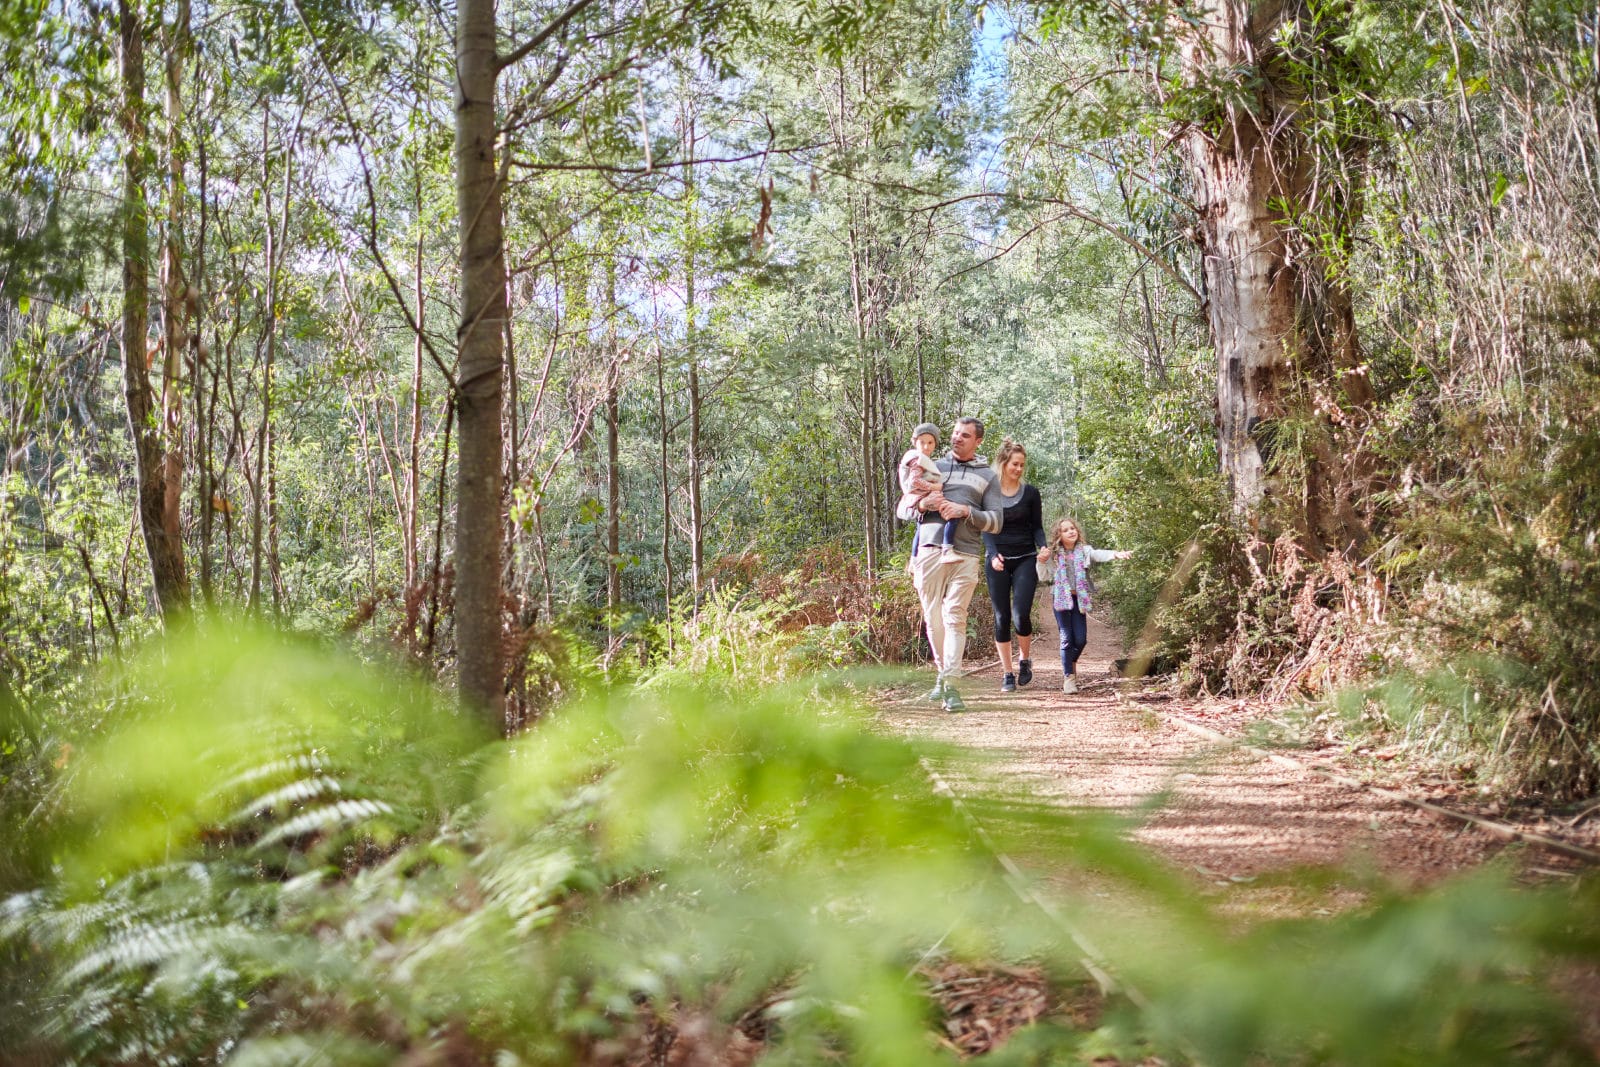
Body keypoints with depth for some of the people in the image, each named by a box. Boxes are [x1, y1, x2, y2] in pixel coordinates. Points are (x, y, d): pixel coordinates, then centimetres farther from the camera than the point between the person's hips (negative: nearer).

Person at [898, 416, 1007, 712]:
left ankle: (951, 685, -12)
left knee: (955, 617, -11)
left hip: (965, 556, -2)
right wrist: (923, 504, -5)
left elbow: (996, 521, 6)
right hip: (929, 552, 2)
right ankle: (943, 672, 19)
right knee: (933, 618, 2)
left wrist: (966, 511, -10)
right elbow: (903, 510, 17)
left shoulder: (987, 476, 14)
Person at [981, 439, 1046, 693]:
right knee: (1002, 618, 1)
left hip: (1025, 560, 0)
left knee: (1021, 615, -14)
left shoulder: (1030, 493, 3)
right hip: (997, 561, 0)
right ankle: (1008, 674, 10)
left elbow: (1037, 527, 7)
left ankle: (1025, 659, 15)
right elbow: (986, 529, 0)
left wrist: (1042, 547, -13)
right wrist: (993, 555, -17)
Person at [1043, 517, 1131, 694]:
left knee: (1080, 639, 0)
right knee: (1067, 638, -6)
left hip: (1079, 598, 1)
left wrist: (1116, 554, -36)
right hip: (1061, 599, -1)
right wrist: (1041, 561, -18)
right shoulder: (1054, 554, 3)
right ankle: (1068, 676, 2)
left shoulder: (1084, 551, 3)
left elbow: (1099, 555, -16)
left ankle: (1071, 663, 30)